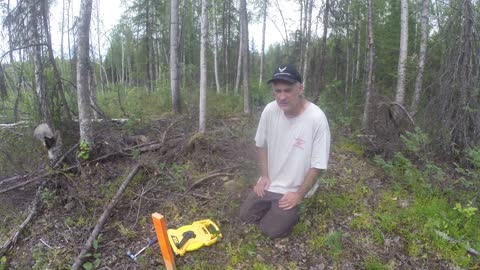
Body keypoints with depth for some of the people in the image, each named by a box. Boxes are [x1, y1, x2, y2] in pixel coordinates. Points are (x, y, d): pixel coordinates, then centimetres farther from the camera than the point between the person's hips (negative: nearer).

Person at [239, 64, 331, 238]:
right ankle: (274, 208, 29)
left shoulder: (317, 118, -27)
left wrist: (299, 194, -14)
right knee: (246, 216, 7)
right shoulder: (269, 110, -13)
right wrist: (264, 176, 1)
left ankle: (291, 213, 21)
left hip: (293, 190, -4)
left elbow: (317, 165, -19)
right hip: (269, 183, 5)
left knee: (271, 230, -6)